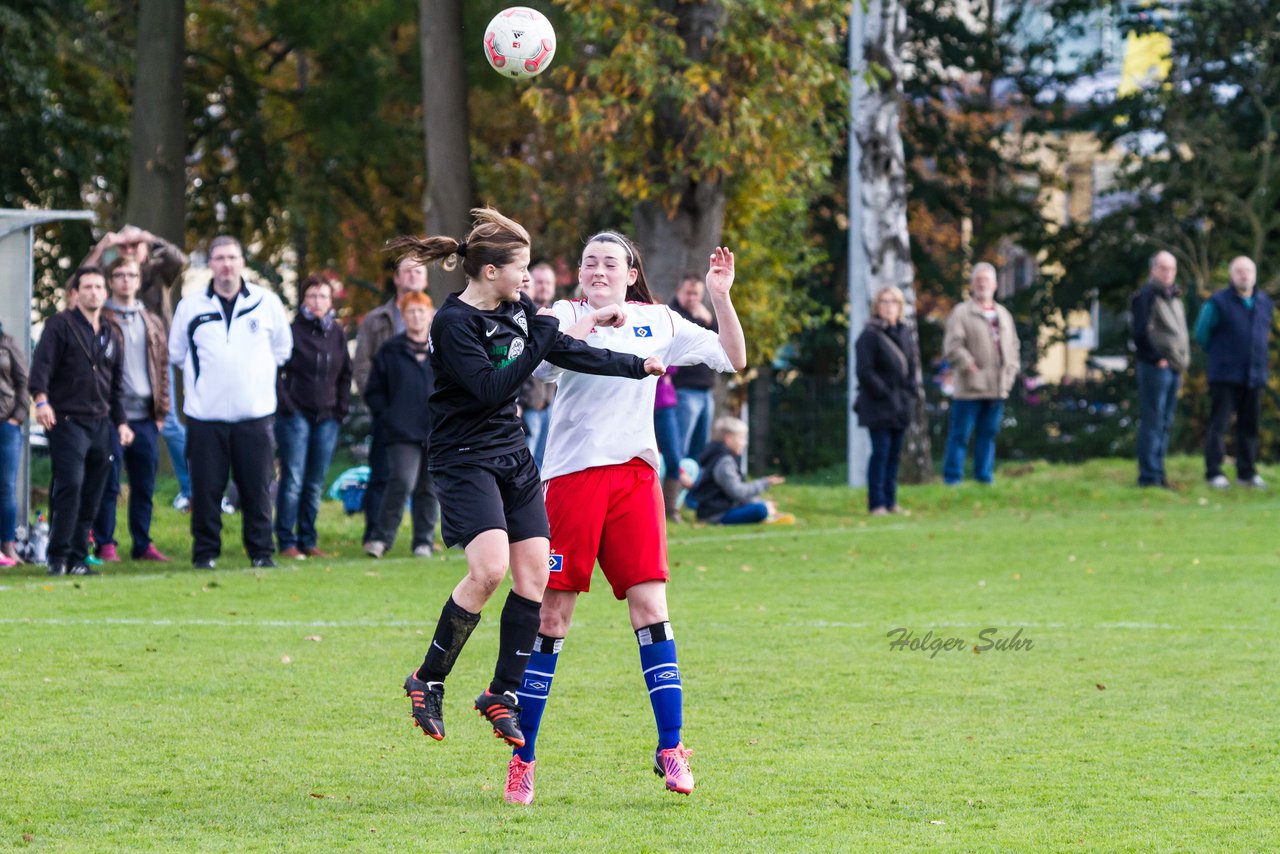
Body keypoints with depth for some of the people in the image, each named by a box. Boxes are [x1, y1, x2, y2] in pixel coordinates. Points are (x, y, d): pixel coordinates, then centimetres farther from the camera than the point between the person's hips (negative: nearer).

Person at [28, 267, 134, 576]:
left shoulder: (110, 334, 19)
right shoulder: (61, 325, -1)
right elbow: (42, 363, -14)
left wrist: (120, 422, 20)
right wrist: (41, 398, -30)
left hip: (100, 425, 6)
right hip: (67, 420, -6)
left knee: (91, 496, 4)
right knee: (70, 487, -17)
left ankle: (78, 558, 9)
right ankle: (58, 557, -11)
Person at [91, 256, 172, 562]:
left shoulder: (153, 324, 16)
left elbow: (162, 367, 16)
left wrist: (161, 410, 9)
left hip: (144, 417, 5)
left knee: (144, 485, 7)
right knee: (108, 483, -2)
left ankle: (143, 544, 13)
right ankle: (105, 545, 3)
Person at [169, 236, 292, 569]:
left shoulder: (267, 302, 6)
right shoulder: (190, 306, 5)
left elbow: (282, 348, 19)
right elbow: (176, 352, 17)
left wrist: (258, 373, 12)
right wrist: (204, 374, 13)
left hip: (254, 414, 0)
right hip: (205, 414, 0)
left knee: (257, 487, 1)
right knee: (206, 489, 0)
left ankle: (261, 551, 10)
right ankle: (205, 552, 8)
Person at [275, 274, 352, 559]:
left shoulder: (337, 333, 10)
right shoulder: (293, 331, -5)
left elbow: (345, 374, 18)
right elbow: (275, 370, -6)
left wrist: (342, 407, 9)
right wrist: (284, 402, -11)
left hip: (327, 417, 5)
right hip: (296, 415, -5)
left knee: (316, 484, 8)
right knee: (293, 479, -7)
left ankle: (308, 540, 14)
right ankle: (286, 542, -3)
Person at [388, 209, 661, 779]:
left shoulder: (517, 309, 8)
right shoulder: (453, 323, -16)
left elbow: (570, 353, 18)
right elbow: (490, 388, -23)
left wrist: (638, 367, 19)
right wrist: (540, 341, -20)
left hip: (512, 455, 8)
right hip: (465, 459, -8)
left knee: (534, 572, -1)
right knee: (490, 567, -23)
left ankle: (502, 693, 10)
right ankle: (428, 682, -7)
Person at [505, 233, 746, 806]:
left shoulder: (658, 322, 12)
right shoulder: (567, 317, 3)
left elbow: (733, 358, 12)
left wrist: (721, 296, 0)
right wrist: (591, 319, -20)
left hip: (635, 475, 2)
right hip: (572, 475, -2)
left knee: (650, 608, -7)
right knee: (552, 614, -1)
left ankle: (671, 751, -4)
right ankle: (523, 757, 7)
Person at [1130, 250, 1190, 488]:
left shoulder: (1174, 297, 19)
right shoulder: (1146, 296, -9)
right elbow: (1140, 332, -18)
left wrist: (1184, 360, 14)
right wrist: (1157, 358, -16)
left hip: (1174, 369, 9)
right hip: (1155, 368, -9)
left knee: (1165, 424, 12)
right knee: (1152, 422, -8)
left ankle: (1157, 473, 19)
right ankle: (1149, 476, -7)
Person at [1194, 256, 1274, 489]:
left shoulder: (1265, 304, 10)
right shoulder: (1218, 303, -5)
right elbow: (1202, 333, 2)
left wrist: (1260, 356, 15)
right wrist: (1218, 355, 8)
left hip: (1255, 376, 5)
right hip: (1225, 377, -5)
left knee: (1249, 426, 7)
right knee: (1219, 425, -6)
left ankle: (1247, 472, 14)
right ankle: (1214, 472, -4)